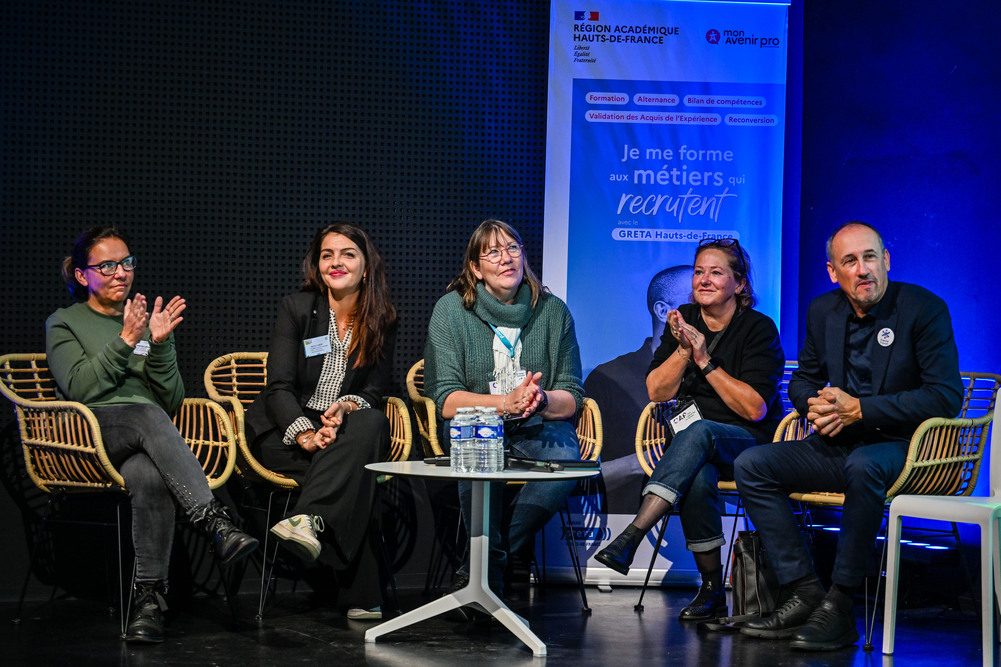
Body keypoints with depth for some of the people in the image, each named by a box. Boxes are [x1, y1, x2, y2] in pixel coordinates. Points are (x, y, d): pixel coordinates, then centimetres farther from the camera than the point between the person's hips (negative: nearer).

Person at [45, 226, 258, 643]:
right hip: (92, 433, -2)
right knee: (147, 415, -39)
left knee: (149, 478, -38)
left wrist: (159, 346, -2)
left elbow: (172, 402, 13)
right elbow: (79, 388, -3)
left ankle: (148, 598, -40)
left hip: (147, 441, 2)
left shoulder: (150, 321, 24)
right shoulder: (64, 324, 16)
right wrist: (126, 341, -11)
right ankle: (216, 522, -50)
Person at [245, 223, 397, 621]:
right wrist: (305, 434, -26)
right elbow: (279, 387, -8)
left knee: (371, 423, -36)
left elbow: (375, 391, 4)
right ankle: (361, 595, -40)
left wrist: (347, 407, -21)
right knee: (354, 469, -34)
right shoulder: (296, 308, -1)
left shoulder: (382, 321, 6)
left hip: (349, 429, 3)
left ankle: (308, 520, -50)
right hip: (287, 432, -3)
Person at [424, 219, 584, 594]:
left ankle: (479, 567, -18)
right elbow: (447, 401, -10)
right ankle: (491, 566, -20)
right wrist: (505, 403, -27)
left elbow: (572, 397, 3)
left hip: (539, 426, 2)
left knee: (565, 458, -31)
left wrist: (542, 401, -22)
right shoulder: (450, 310, -2)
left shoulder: (553, 311, 4)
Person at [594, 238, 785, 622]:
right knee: (698, 479, -35)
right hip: (691, 440, 3)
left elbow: (755, 409, -12)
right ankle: (712, 589, -24)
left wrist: (704, 359, -14)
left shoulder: (759, 329, -4)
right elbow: (656, 391, 4)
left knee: (697, 431, -37)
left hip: (749, 443, -3)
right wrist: (684, 348, -12)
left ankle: (631, 538, -47)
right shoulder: (684, 321, 10)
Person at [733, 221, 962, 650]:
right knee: (751, 465, -11)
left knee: (862, 466, -39)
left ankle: (838, 607, -29)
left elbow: (946, 396, -18)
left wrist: (858, 409, -21)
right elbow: (803, 380, 22)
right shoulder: (823, 311, 8)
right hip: (836, 445, 7)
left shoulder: (924, 309, -10)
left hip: (900, 449, -6)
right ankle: (804, 592, -15)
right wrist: (814, 405, -5)